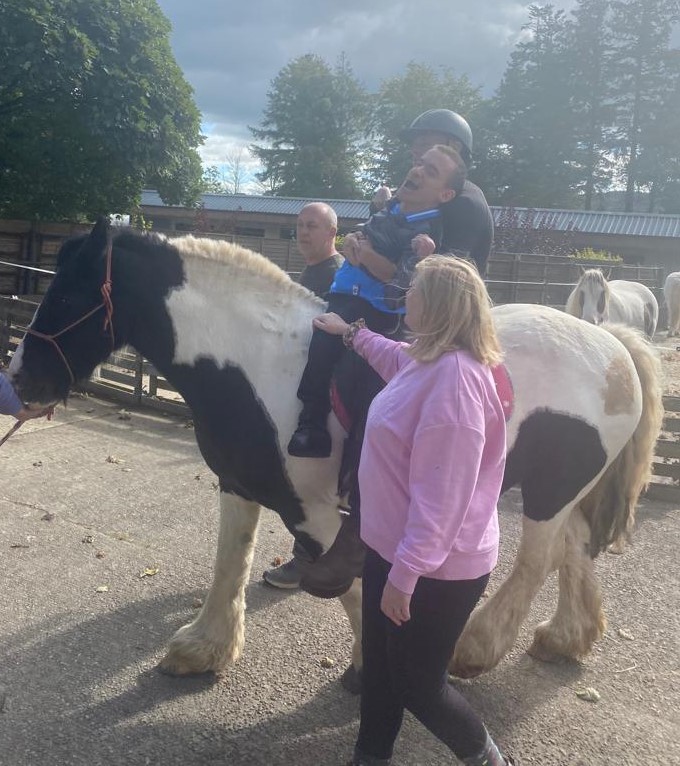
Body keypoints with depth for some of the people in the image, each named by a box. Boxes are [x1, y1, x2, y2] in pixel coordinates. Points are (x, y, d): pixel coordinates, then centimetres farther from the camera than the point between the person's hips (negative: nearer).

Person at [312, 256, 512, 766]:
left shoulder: (454, 377, -29)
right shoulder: (428, 360, 2)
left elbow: (441, 495, -30)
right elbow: (397, 361, 30)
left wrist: (405, 574, -26)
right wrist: (351, 333, 32)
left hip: (436, 568, -9)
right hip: (394, 545, 10)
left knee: (418, 684, 11)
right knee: (378, 661, 22)